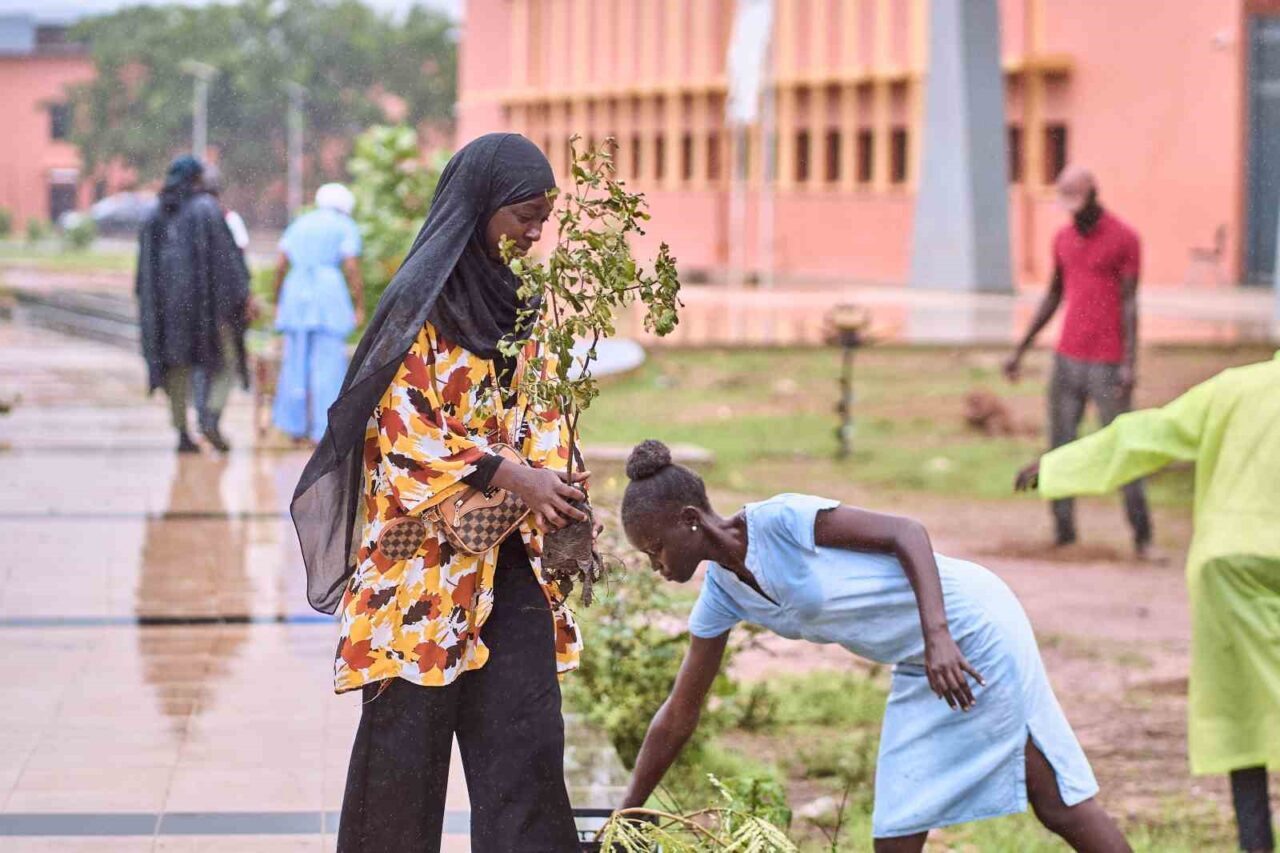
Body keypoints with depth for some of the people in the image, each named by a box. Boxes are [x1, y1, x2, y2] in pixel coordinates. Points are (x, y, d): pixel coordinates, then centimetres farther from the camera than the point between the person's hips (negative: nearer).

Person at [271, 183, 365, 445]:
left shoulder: (300, 224, 17)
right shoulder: (346, 227, 3)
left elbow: (280, 266, 9)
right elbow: (352, 269, -8)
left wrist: (278, 303, 15)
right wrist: (360, 307, -5)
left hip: (295, 294, 5)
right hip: (329, 296, -5)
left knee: (296, 362, 13)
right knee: (328, 364, -4)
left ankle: (293, 425, 16)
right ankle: (324, 430, -8)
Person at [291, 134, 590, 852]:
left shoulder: (523, 305, 11)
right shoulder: (422, 306, -10)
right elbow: (408, 431, -16)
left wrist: (560, 500, 0)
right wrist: (519, 481, -23)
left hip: (511, 563, 6)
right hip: (427, 561, -6)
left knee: (526, 738, 1)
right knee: (409, 735, 2)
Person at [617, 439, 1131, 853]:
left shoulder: (779, 520, -21)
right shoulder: (721, 595, 3)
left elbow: (905, 533, -20)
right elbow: (679, 715, 10)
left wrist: (937, 634, -32)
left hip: (973, 624, -8)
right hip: (918, 667, 8)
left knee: (1057, 804, -5)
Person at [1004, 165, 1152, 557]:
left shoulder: (1124, 239, -6)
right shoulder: (1063, 239, 12)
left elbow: (1129, 303, -10)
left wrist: (1129, 363, -17)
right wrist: (1020, 352, 19)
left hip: (1107, 363, -6)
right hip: (1067, 359, 6)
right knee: (1060, 447, 2)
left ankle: (1142, 534, 3)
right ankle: (1063, 530, 5)